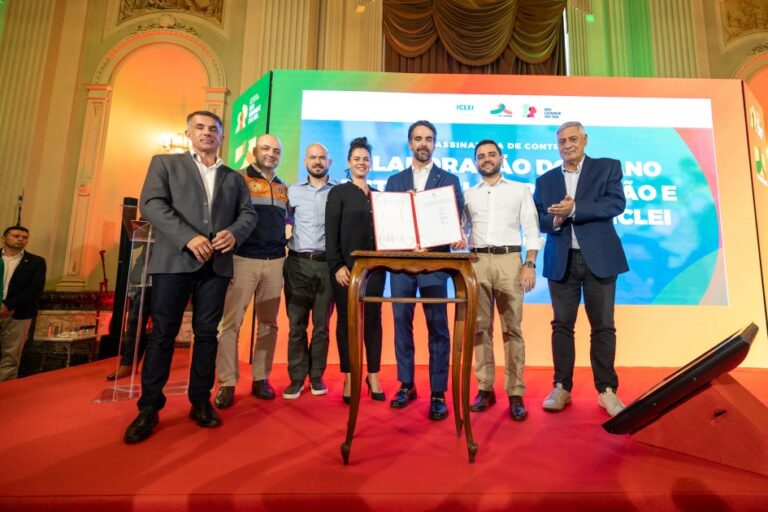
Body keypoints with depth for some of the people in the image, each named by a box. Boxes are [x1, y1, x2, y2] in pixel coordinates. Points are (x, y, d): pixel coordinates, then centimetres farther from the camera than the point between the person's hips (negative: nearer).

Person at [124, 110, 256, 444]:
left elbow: (248, 213, 12)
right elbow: (151, 203, -4)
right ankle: (149, 408, 15)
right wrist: (189, 237, -17)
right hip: (175, 260, -2)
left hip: (217, 264, 3)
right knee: (163, 333, 2)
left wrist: (234, 233, -11)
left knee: (207, 333, 7)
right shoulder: (165, 163, 10)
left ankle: (200, 402, 19)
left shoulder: (234, 177, 19)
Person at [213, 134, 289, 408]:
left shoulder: (284, 188, 16)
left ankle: (260, 379, 19)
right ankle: (227, 383, 9)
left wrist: (285, 244, 7)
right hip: (243, 259, -4)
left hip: (275, 262, 5)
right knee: (231, 323, -2)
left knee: (268, 323, 8)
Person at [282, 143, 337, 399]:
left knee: (321, 324, 7)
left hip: (327, 264, -1)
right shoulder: (293, 191, 10)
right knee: (296, 323, 3)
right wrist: (286, 241, -1)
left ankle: (316, 376, 18)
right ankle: (297, 378, 14)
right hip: (298, 263, 1)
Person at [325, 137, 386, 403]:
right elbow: (331, 233, -4)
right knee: (346, 319, 3)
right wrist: (337, 266, -13)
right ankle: (349, 378, 14)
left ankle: (373, 376, 16)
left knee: (373, 319, 6)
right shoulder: (338, 193, 4)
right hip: (346, 265, -3)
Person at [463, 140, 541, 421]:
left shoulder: (520, 190, 12)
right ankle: (485, 388, 12)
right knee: (480, 328, 3)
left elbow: (531, 229, 4)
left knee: (512, 329, 0)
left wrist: (530, 264, -7)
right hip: (477, 262, 2)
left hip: (509, 260, -1)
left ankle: (515, 393, 7)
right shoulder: (468, 195, 16)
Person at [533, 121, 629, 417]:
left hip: (599, 258, -1)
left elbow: (616, 203, -9)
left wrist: (574, 209, -16)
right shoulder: (545, 180, 13)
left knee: (603, 325, 4)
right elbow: (538, 220, 6)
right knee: (562, 324, 5)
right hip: (561, 261, 2)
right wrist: (556, 219, -15)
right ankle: (561, 388, 15)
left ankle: (606, 390, 17)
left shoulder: (608, 167, 7)